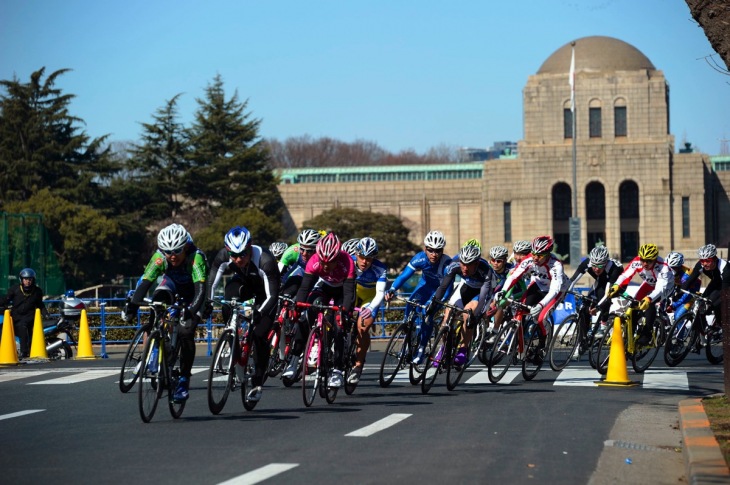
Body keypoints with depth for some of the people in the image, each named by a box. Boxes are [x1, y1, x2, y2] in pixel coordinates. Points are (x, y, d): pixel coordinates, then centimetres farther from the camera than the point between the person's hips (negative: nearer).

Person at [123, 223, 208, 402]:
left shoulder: (195, 257, -37)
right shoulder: (160, 257, -29)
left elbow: (200, 289, -46)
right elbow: (145, 283, -33)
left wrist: (191, 311, -61)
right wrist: (132, 305, -48)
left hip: (193, 292, -3)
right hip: (172, 282, 3)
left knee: (186, 331, -22)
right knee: (158, 299, -30)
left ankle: (184, 379, -8)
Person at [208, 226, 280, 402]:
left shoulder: (265, 260, -39)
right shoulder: (223, 257, -29)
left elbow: (272, 296, -38)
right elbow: (211, 284, -23)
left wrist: (258, 314, -51)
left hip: (264, 292, -3)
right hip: (243, 282, 3)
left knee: (259, 336, -14)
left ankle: (257, 383, 2)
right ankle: (236, 353, -10)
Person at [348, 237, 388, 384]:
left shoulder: (380, 269, -32)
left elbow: (380, 293, -37)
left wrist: (371, 308, -55)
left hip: (370, 297, -3)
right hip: (353, 292, 3)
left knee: (362, 328, -20)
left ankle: (358, 366, -8)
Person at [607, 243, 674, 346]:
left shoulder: (662, 267, -40)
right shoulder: (637, 262, -29)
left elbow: (661, 288, -48)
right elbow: (625, 275, -31)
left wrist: (648, 299, -66)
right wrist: (616, 286, -51)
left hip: (666, 285, -5)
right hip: (649, 283, 5)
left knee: (650, 304, -30)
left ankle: (646, 335, -20)